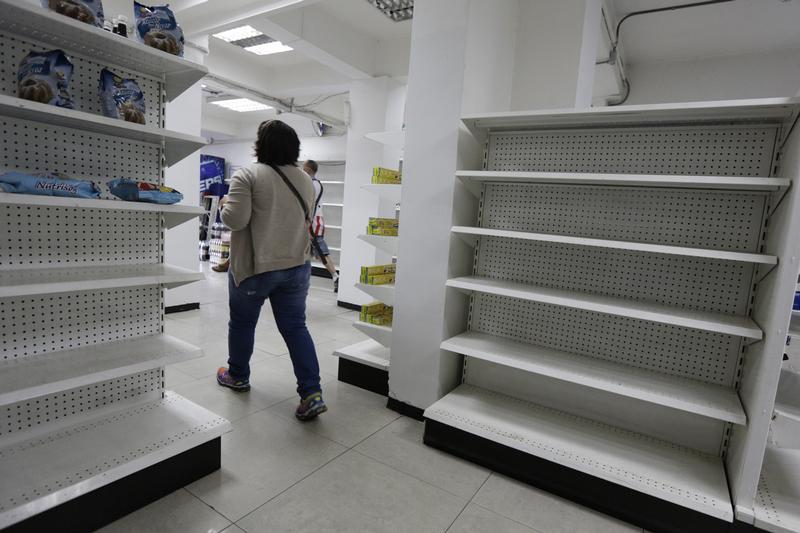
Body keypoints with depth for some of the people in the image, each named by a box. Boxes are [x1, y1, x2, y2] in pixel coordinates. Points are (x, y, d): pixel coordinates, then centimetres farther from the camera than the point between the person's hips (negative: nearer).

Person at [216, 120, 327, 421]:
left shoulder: (247, 175, -11)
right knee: (295, 327, 7)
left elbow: (235, 219, -16)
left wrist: (226, 205, 4)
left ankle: (237, 376, 36)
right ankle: (312, 393, 2)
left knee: (242, 322, 16)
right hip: (297, 265, 5)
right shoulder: (304, 179, 7)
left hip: (255, 266, -4)